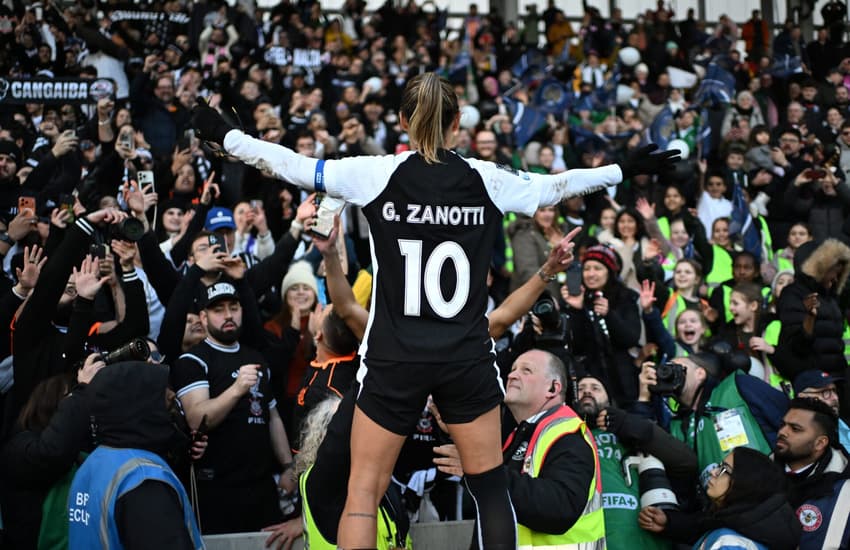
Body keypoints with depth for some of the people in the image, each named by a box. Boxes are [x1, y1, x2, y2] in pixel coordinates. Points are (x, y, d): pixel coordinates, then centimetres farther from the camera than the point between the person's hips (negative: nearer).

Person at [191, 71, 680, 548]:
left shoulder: (377, 174, -5)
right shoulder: (485, 179, 0)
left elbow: (294, 166, 1)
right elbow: (555, 186, 13)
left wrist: (225, 135, 14)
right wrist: (625, 170, 29)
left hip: (395, 360, -1)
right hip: (467, 360, 2)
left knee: (364, 491, 3)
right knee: (491, 484, 14)